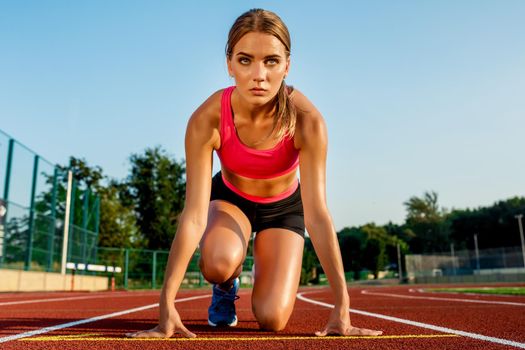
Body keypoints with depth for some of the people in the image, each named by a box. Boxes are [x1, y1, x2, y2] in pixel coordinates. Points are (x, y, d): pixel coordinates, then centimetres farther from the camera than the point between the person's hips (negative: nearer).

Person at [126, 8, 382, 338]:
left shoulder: (306, 120, -32)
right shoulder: (207, 120, -32)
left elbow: (316, 213, -32)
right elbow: (194, 215, -34)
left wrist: (342, 305, -33)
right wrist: (167, 304, -39)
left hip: (284, 207, 0)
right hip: (229, 199, 0)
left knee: (272, 319, -13)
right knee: (219, 263, -35)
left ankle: (263, 276, 25)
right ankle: (226, 287, 5)